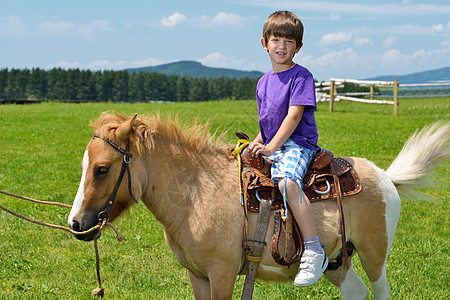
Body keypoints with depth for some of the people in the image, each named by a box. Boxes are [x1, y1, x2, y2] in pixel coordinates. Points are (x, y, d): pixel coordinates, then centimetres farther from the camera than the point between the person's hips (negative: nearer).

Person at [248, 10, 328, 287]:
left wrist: (271, 147, -22)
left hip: (299, 143, -8)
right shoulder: (264, 82, 18)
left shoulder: (301, 76, -5)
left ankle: (314, 252, -38)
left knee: (286, 181, -36)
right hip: (271, 147, 9)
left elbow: (294, 116, -15)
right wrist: (256, 144, 7)